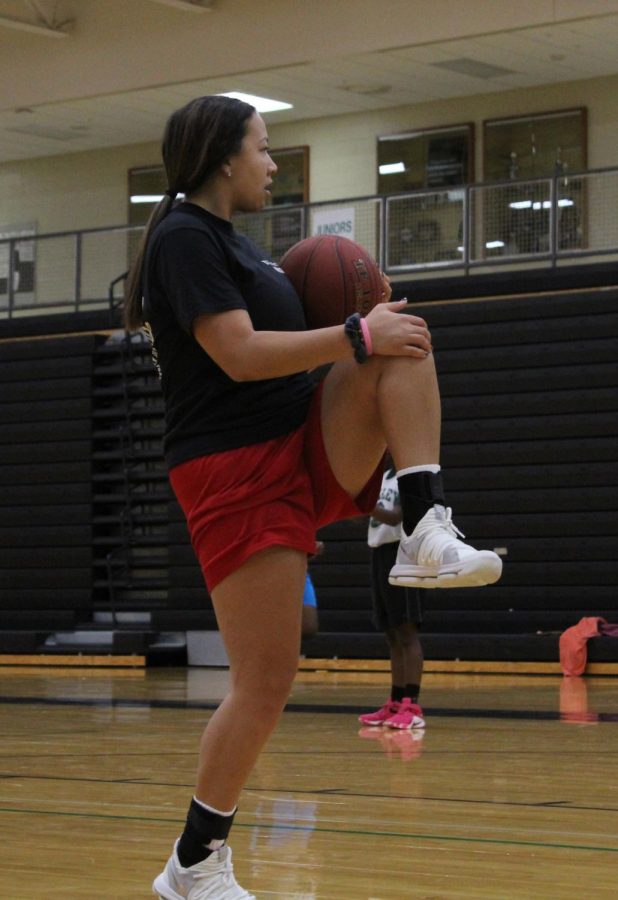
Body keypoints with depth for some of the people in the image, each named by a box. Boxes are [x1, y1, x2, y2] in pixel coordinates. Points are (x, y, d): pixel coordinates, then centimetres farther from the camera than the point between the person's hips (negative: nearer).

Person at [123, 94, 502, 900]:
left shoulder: (226, 240, 19)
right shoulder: (185, 237, -11)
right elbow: (240, 355, -21)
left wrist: (360, 325, 9)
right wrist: (357, 334, -18)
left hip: (305, 455, 9)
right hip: (237, 473, -9)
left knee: (404, 342, -10)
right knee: (265, 684, -8)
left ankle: (427, 535, -21)